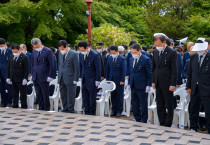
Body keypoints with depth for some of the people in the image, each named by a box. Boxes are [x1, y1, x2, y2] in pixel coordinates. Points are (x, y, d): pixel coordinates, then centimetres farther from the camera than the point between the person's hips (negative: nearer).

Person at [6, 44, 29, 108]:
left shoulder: (25, 57, -9)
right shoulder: (11, 57, 11)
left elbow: (26, 69, -12)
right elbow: (9, 68, 15)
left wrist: (25, 78, -17)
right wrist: (8, 77, 9)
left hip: (21, 79, -6)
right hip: (13, 79, 6)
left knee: (23, 94, 1)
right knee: (14, 94, 11)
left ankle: (24, 106, 8)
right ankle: (15, 105, 18)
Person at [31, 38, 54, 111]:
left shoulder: (48, 51, -7)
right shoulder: (34, 52, 12)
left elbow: (51, 65, -8)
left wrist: (50, 76, -11)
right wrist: (32, 75, 13)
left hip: (44, 78, -6)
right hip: (35, 78, 6)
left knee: (45, 96, 1)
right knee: (38, 96, 9)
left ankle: (46, 109, 10)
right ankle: (40, 108, 17)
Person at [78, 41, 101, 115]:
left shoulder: (95, 55, -14)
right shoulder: (81, 54, 4)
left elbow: (98, 69, -12)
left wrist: (97, 80, -13)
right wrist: (80, 77, 10)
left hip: (92, 80, -6)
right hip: (84, 80, 6)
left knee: (92, 98, 3)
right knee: (85, 98, 10)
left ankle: (92, 113, 12)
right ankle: (86, 112, 20)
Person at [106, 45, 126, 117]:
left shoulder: (122, 59, -8)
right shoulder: (110, 59, 8)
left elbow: (124, 70, -10)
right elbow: (107, 70, 14)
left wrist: (122, 80, -13)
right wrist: (107, 79, 9)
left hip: (119, 81, -5)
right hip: (111, 80, 5)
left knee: (119, 96, 2)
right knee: (113, 96, 9)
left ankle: (119, 111, 10)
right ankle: (114, 110, 17)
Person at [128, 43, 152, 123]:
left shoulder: (146, 60, -9)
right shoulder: (131, 60, 12)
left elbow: (149, 74, -9)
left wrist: (148, 85, -13)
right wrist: (129, 83, 13)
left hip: (142, 87, -6)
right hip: (133, 86, 7)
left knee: (143, 105, 2)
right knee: (134, 104, 10)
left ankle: (143, 121, 12)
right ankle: (137, 120, 20)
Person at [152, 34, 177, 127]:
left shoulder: (172, 52, -9)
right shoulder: (155, 52, 10)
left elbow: (174, 70, -10)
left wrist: (173, 84, -14)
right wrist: (153, 81, 10)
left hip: (167, 84, -6)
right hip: (158, 83, 6)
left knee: (169, 105, 2)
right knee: (160, 105, 11)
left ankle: (168, 125, 9)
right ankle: (162, 124, 20)